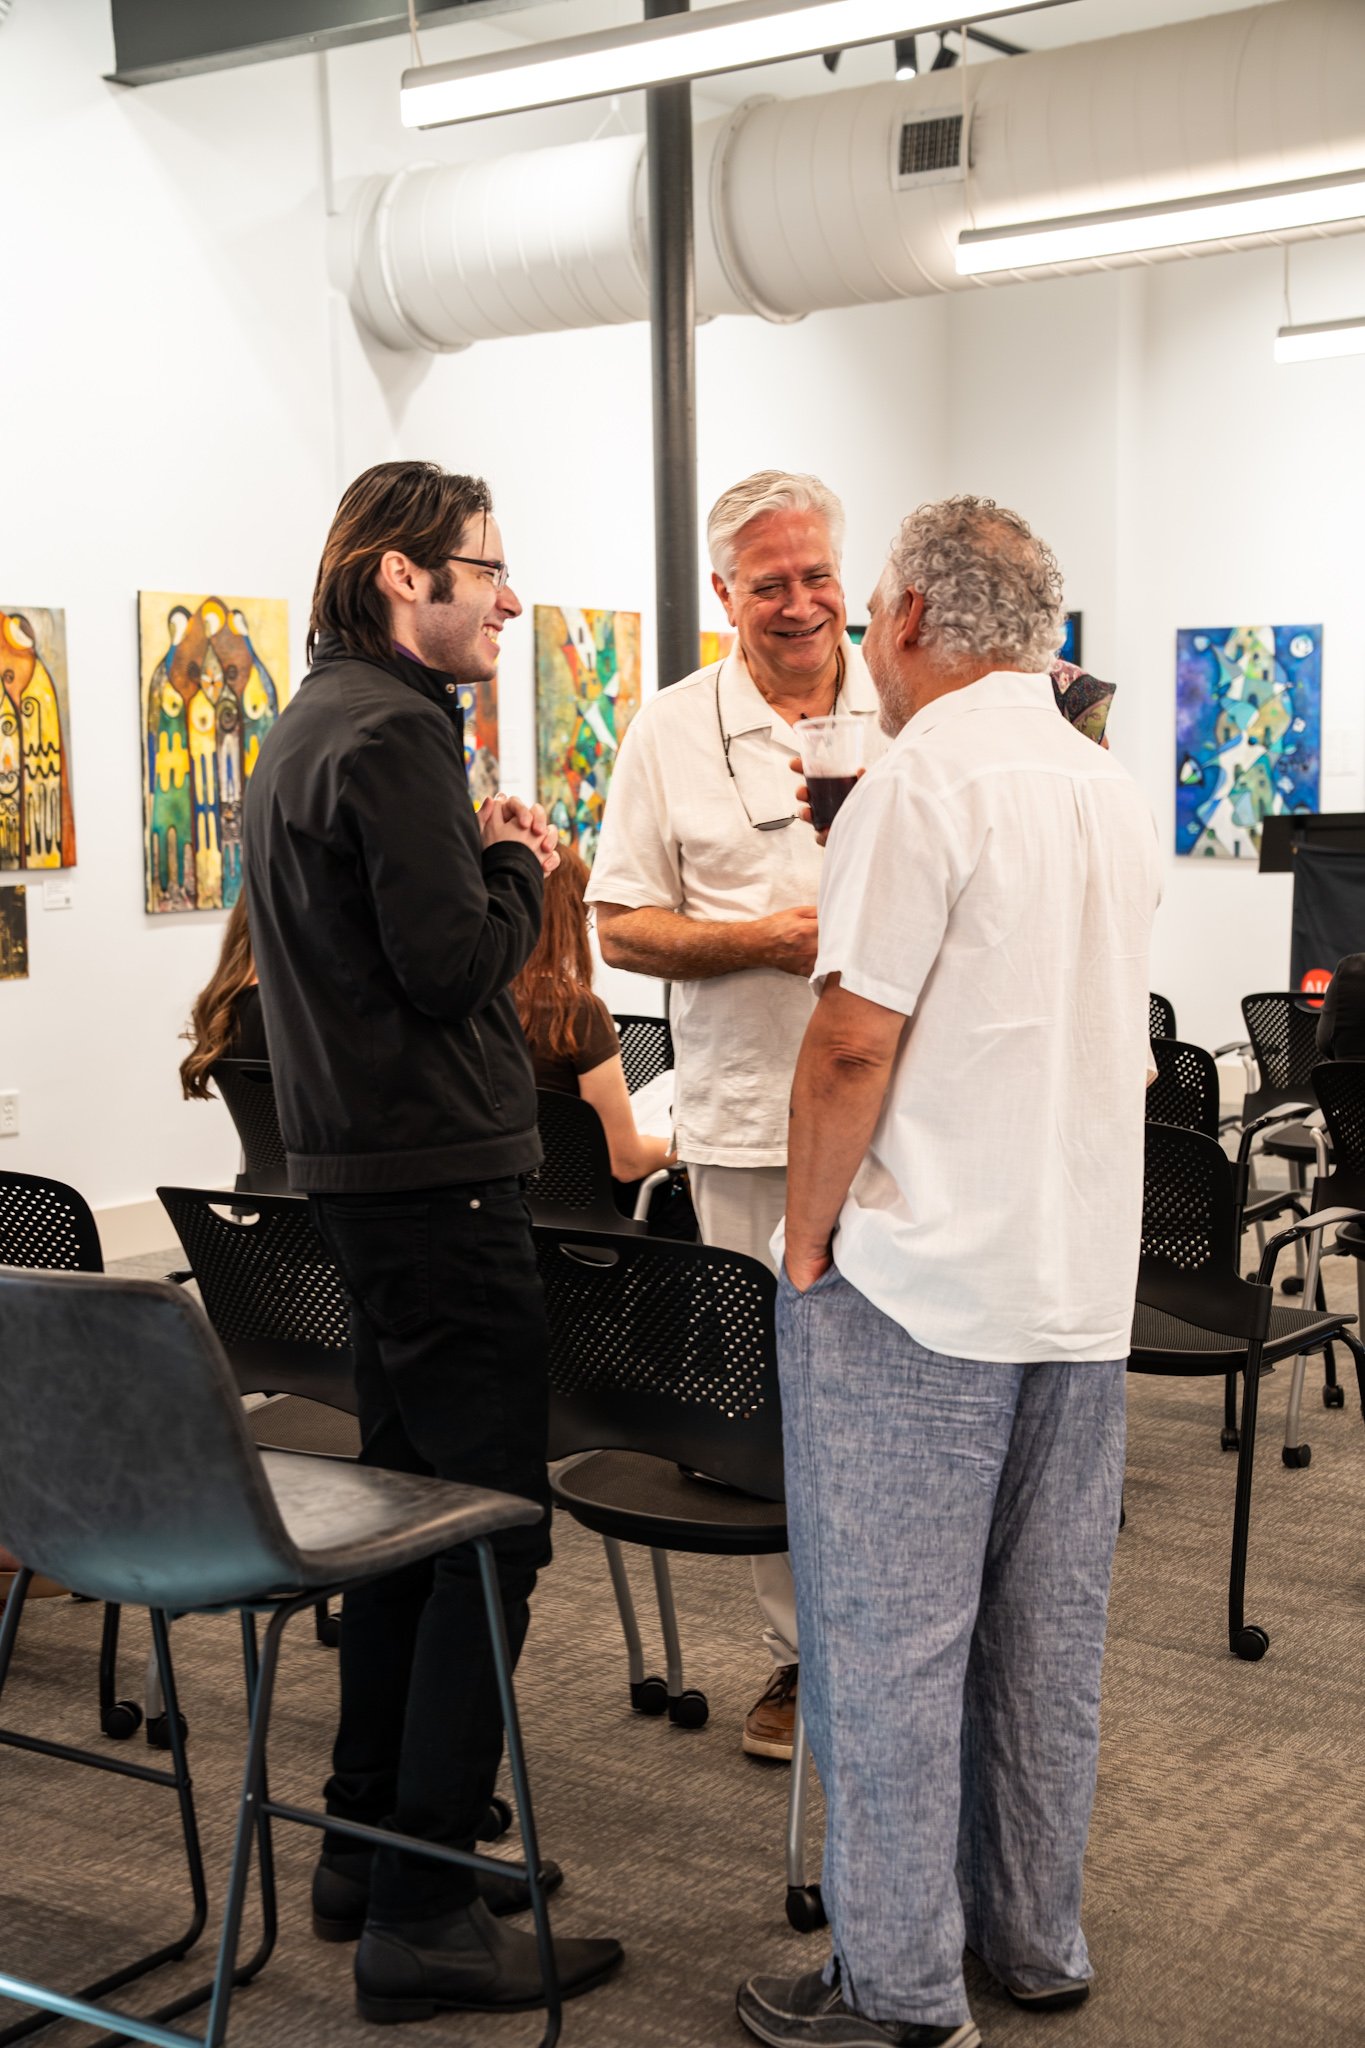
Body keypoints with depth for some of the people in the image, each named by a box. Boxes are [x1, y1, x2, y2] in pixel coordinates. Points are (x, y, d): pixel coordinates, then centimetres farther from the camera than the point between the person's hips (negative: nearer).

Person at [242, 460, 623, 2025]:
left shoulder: (308, 724, 17)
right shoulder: (395, 733, -15)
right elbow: (454, 964, -20)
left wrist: (478, 855, 11)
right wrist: (515, 863, -3)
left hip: (357, 1169, 11)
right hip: (435, 1174, -11)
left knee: (411, 1498, 18)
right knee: (491, 1525, -6)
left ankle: (372, 1847, 28)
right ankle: (424, 1914, 0)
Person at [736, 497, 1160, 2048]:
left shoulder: (923, 784, -14)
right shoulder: (1116, 795, 11)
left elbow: (853, 1042, -18)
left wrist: (807, 1242, -9)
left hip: (920, 1286, -8)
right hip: (1086, 1279, 8)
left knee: (890, 1635, 1)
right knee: (1046, 1631, 15)